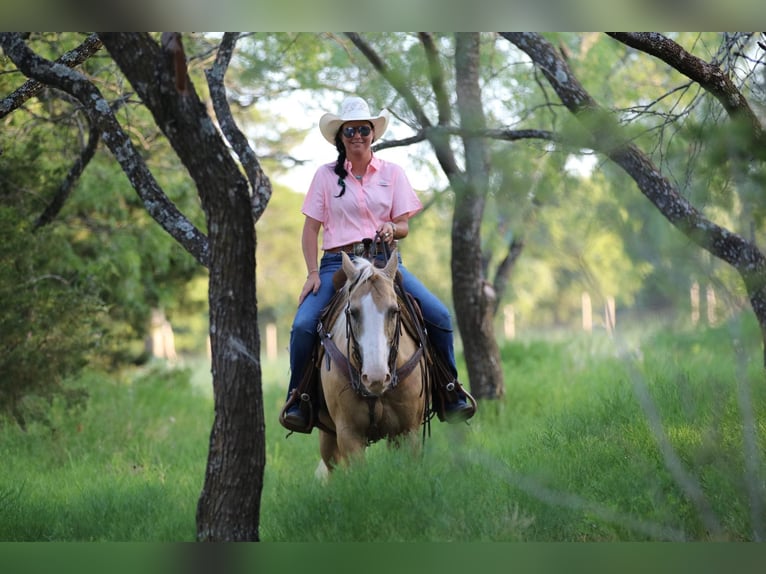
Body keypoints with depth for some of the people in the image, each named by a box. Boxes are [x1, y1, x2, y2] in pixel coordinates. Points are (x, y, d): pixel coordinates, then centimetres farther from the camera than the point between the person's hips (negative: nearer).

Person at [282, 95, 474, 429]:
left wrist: (392, 228, -17)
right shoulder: (326, 175, 6)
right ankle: (296, 399, -3)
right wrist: (312, 273, -7)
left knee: (439, 315, -17)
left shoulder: (392, 173, 9)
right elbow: (311, 229, 5)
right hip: (337, 263, -1)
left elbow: (404, 226, 7)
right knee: (302, 326, -24)